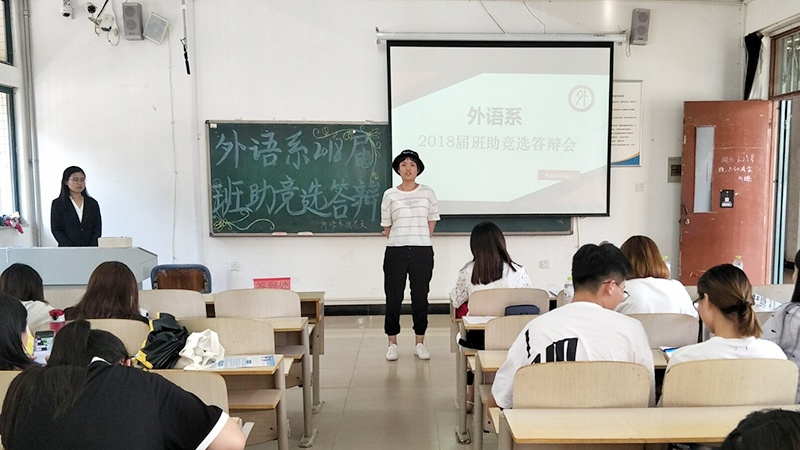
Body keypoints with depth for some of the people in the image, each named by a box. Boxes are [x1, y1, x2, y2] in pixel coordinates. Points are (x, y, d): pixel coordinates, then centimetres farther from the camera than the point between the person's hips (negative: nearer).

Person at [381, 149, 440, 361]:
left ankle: (420, 343, 16)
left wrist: (421, 241, 8)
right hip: (396, 251, 0)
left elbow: (432, 221, 10)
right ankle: (392, 344, 14)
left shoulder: (427, 193, 5)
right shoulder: (390, 195, 4)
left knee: (420, 298, 5)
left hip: (422, 251, 0)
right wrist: (400, 241, 7)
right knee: (393, 298, 3)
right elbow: (386, 226, 8)